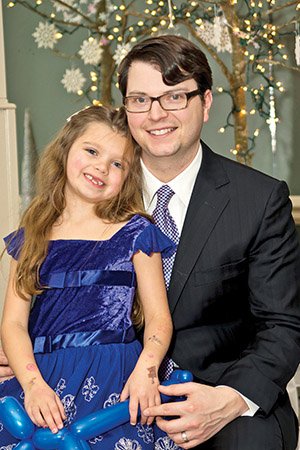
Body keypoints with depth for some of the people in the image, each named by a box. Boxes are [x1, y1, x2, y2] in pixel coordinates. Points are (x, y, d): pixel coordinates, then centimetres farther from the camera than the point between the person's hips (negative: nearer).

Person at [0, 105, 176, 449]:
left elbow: (158, 316, 4)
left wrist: (146, 368, -16)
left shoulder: (135, 233, 7)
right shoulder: (32, 238, 14)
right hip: (41, 377, 2)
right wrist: (32, 383, -11)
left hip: (112, 382, -2)